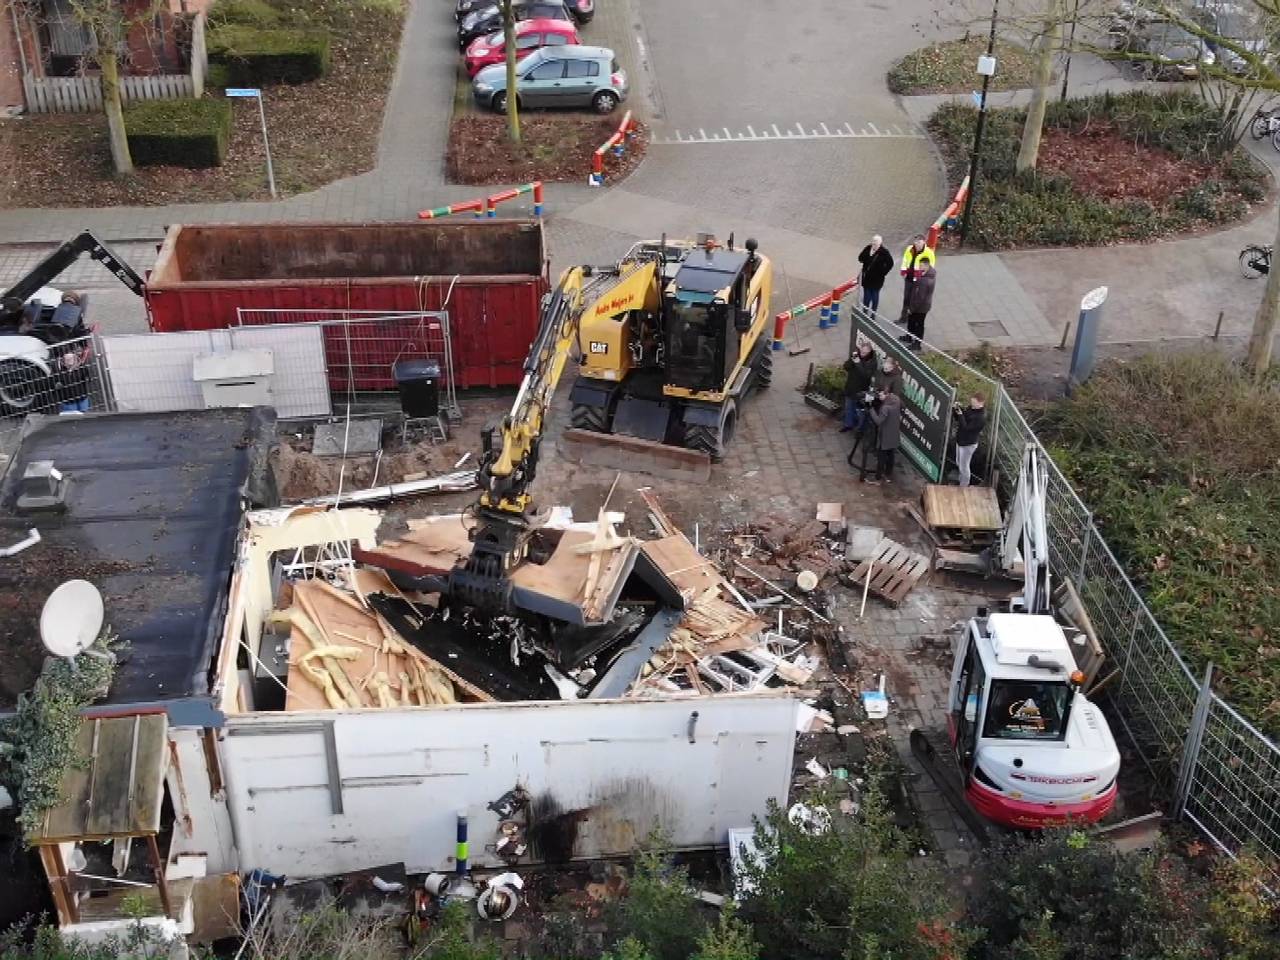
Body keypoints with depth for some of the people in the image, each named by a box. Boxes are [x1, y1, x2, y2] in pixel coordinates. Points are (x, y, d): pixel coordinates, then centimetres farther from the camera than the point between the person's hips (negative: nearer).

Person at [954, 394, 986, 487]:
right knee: (959, 463, 25)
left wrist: (960, 415, -28)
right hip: (960, 441, 9)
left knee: (964, 467, 4)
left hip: (968, 444, -9)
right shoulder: (971, 409, -1)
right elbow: (958, 419, 8)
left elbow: (966, 427, -30)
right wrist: (957, 409, -10)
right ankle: (961, 481, 46)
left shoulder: (981, 417, -27)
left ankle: (964, 487, 20)